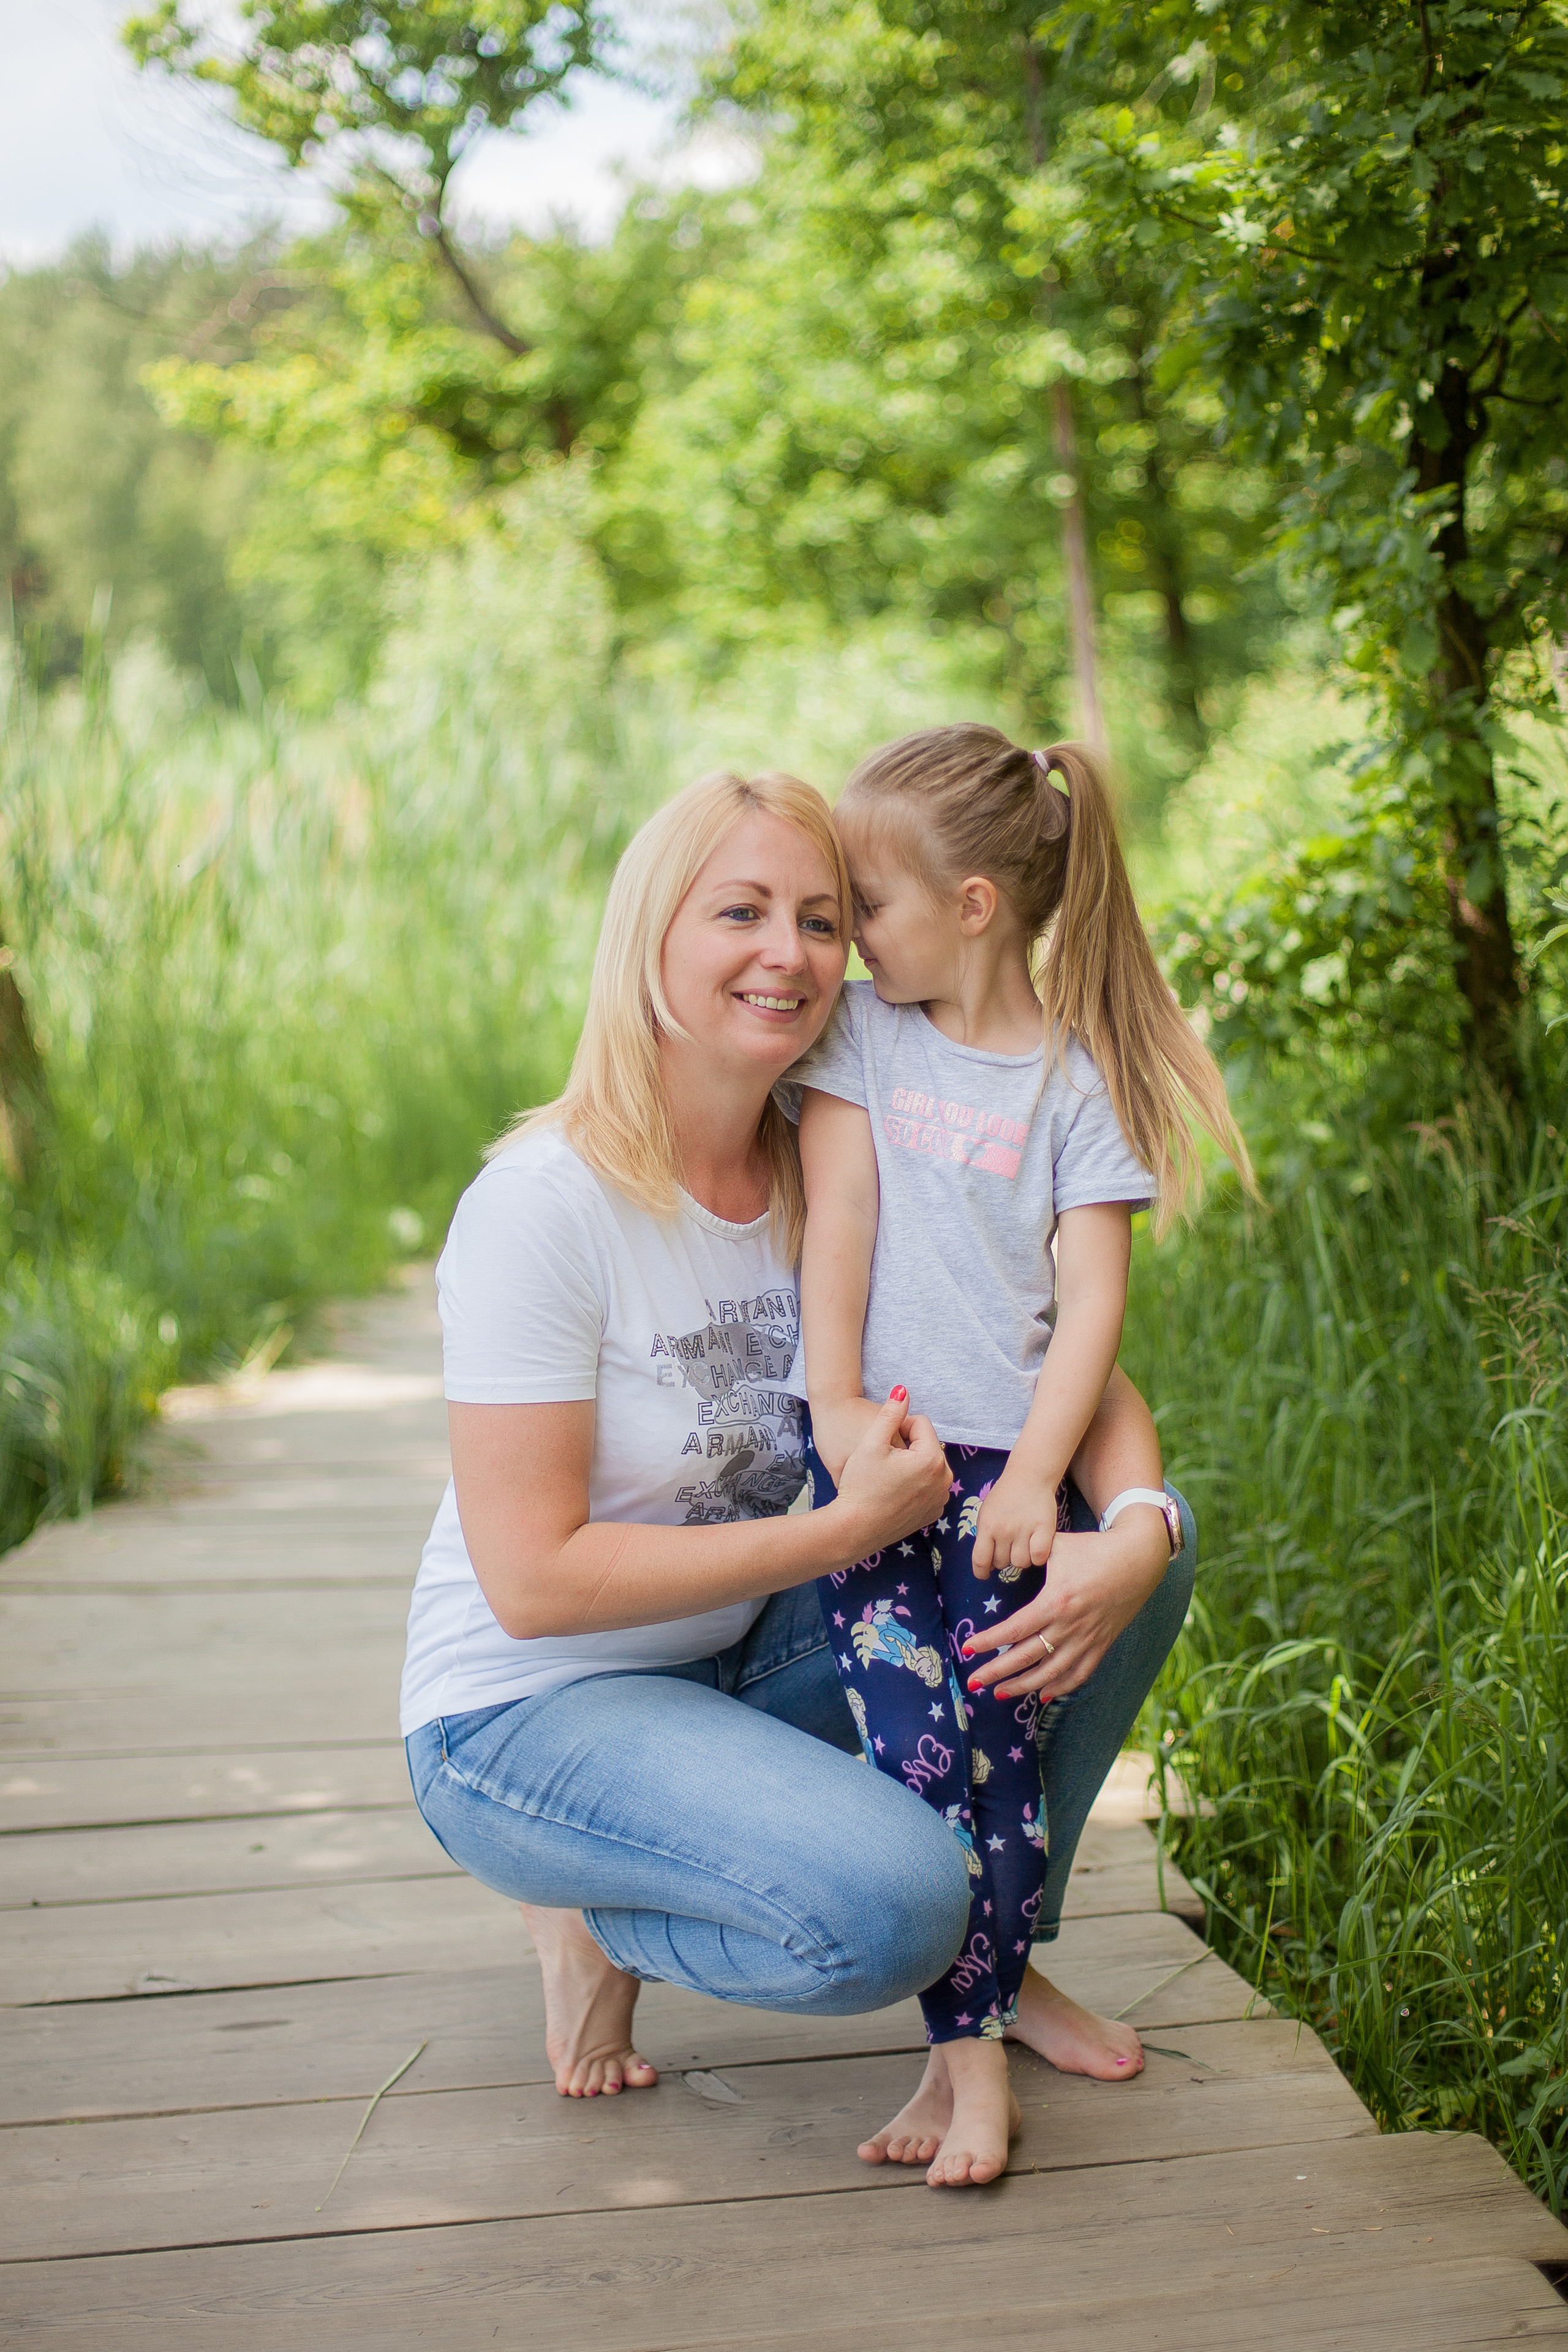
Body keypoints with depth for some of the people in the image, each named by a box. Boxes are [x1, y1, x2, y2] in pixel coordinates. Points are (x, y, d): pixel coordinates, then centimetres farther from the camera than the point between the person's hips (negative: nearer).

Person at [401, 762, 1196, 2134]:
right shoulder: (543, 1205, -22)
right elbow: (533, 1581, -23)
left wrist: (1133, 1533, -24)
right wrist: (847, 1528, -24)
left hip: (752, 1661, 7)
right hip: (528, 1712, -6)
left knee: (1142, 1557, -6)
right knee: (887, 1908, -32)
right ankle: (597, 1917, 0)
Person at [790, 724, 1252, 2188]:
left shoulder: (1077, 1081, 2)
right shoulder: (863, 1029, 9)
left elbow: (1092, 1299, -2)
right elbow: (839, 1222, 2)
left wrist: (1036, 1475, -11)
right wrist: (838, 1412, -8)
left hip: (1006, 1460, -1)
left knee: (1000, 1752, -4)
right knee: (916, 1751, -7)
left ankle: (983, 2009, 13)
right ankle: (973, 2048, 2)